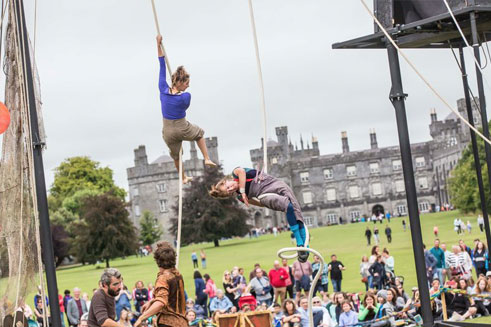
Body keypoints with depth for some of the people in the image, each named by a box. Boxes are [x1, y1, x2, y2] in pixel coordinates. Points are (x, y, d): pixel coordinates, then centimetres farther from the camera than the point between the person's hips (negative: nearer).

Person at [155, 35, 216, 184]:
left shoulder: (163, 90, -15)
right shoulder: (186, 96, -24)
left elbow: (162, 67, -9)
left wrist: (159, 44, -3)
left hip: (168, 132, 4)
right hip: (182, 129, -3)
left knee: (176, 154, 27)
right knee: (199, 134, 31)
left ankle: (183, 178, 44)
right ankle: (207, 159, 28)